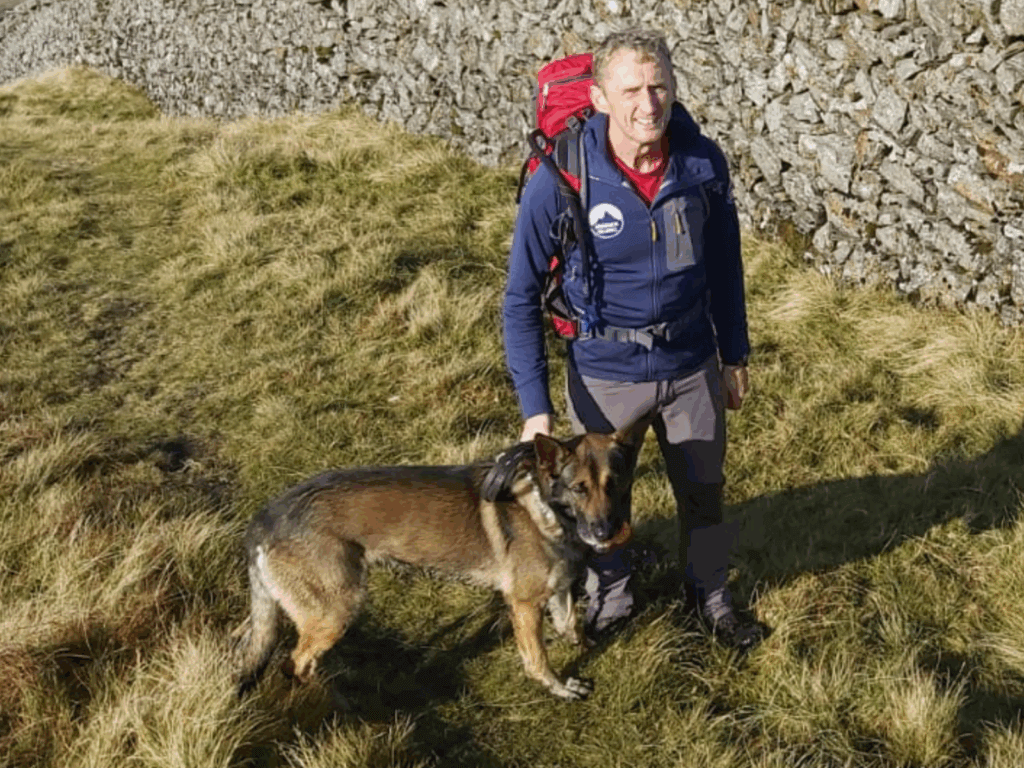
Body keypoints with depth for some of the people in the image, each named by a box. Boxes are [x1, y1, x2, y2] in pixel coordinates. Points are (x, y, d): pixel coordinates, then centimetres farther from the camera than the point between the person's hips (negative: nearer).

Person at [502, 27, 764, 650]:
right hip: (605, 375, -2)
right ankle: (611, 598, 48)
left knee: (704, 492, 21)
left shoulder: (704, 164, -14)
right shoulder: (561, 180, -23)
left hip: (692, 367, 2)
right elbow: (523, 295, -15)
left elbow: (724, 266, 2)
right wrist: (535, 405, -18)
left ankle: (711, 593, 48)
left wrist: (735, 355, 10)